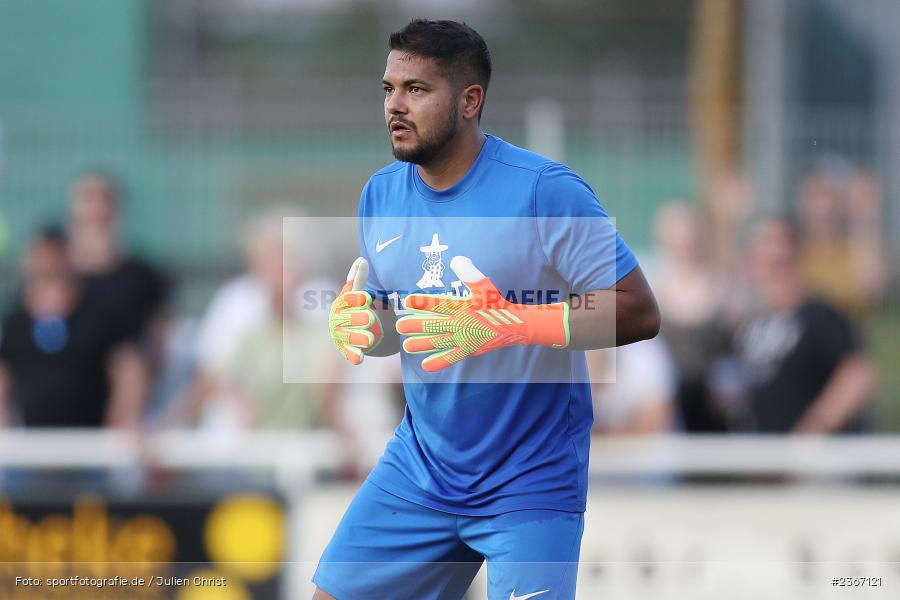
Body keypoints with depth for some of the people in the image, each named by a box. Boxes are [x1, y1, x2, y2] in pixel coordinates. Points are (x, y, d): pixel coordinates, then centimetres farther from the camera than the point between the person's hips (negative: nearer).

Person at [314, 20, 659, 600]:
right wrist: (354, 323, -7)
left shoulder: (543, 189, -16)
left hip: (530, 483, -6)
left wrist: (506, 325, -29)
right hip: (419, 466, 6)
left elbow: (639, 312, -19)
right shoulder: (380, 194, 4)